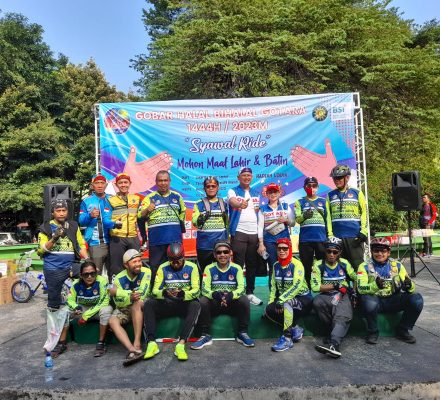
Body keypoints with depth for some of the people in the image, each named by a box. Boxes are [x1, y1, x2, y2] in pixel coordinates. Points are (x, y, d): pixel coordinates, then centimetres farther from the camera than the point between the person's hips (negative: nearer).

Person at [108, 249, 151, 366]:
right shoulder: (119, 278, -9)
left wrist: (117, 292, -21)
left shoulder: (146, 272, -16)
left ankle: (137, 344, -34)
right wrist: (129, 297, -31)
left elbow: (141, 295, -24)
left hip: (143, 306, -3)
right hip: (125, 308, 3)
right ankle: (133, 350, -39)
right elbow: (119, 304, -10)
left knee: (136, 303, -35)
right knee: (112, 321, -24)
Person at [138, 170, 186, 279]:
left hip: (175, 239, 3)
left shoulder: (177, 196, 12)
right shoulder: (150, 197, 1)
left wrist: (181, 222, 13)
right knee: (156, 267, 1)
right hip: (156, 240, -3)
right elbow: (140, 216, -9)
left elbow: (183, 211, 27)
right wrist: (147, 210, -29)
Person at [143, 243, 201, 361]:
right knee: (148, 304, -24)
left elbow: (196, 290, -9)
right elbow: (155, 290, -2)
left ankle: (181, 344, -40)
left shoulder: (191, 267, -1)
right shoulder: (163, 268, 3)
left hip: (185, 303, -2)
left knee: (196, 305, -34)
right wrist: (164, 293, -26)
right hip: (166, 303, 2)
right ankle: (151, 343, -31)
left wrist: (183, 294, -29)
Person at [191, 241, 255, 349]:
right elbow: (205, 289, -13)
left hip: (232, 303, 0)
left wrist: (230, 295, -37)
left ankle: (242, 333, -11)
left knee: (244, 300, -28)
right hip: (214, 304, 0)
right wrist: (215, 294, -37)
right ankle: (205, 335, -14)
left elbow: (241, 288, -14)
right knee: (202, 301, -29)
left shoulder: (236, 268, -3)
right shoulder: (209, 269, -3)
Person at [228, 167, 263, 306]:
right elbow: (233, 202, -24)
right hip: (239, 232, -5)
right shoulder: (233, 191, -1)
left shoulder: (256, 193, 15)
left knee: (252, 265, 9)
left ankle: (250, 293, 20)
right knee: (238, 264, -3)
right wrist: (240, 204, -46)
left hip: (254, 233, 5)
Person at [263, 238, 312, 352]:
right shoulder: (276, 265, 5)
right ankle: (295, 329, -2)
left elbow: (297, 286, -25)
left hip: (303, 299, -7)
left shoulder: (296, 264, -15)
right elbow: (273, 286, 9)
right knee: (269, 311, -16)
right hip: (284, 299, 7)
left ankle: (287, 338, -28)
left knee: (287, 303, -36)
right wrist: (271, 302, -2)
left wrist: (281, 300, -29)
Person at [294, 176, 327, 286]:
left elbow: (328, 219, 14)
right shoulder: (299, 202, 9)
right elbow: (297, 219, -3)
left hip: (322, 239, 1)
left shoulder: (323, 201, 14)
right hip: (305, 240, -1)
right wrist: (304, 216, -25)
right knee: (306, 267, 2)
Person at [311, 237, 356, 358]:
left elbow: (356, 278, 21)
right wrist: (336, 286, -10)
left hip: (343, 296, 0)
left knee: (342, 316, -31)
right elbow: (315, 287, -6)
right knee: (317, 302, -33)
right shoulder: (318, 265, 1)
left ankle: (334, 344, -51)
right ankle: (339, 332, -16)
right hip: (326, 296, 0)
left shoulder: (344, 264, 9)